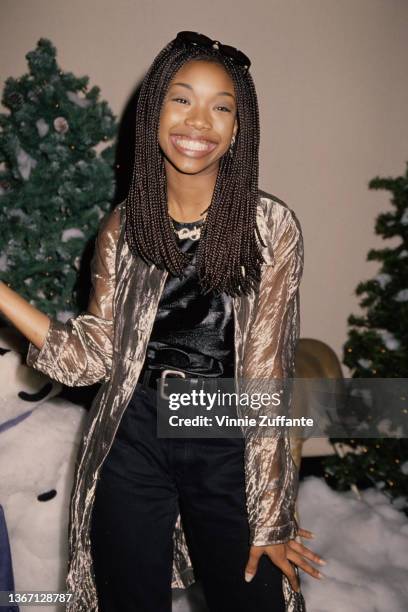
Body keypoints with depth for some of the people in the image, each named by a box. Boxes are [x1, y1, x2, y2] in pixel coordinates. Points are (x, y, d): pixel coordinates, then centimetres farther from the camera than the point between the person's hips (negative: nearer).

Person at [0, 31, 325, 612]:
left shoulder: (270, 226, -9)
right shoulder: (123, 226, 0)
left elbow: (268, 377, -9)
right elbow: (95, 354, -2)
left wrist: (271, 518, -8)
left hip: (229, 449, -2)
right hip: (132, 440, 2)